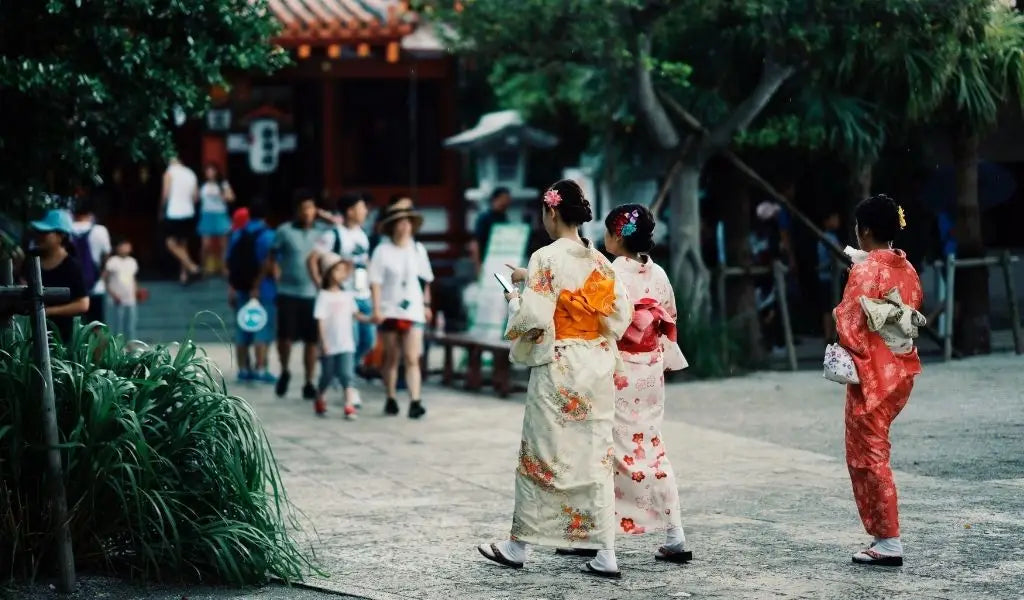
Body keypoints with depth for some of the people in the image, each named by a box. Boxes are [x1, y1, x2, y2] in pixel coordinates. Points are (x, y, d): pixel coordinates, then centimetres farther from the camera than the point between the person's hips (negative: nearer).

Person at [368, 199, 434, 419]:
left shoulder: (418, 250, 8)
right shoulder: (383, 251, -3)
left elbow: (425, 281, 15)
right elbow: (375, 283, -6)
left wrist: (426, 304, 12)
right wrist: (377, 309, -13)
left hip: (413, 311, 1)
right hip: (389, 311, -1)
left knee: (412, 359, -8)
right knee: (391, 358, 9)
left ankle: (415, 402, -17)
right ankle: (391, 400, 20)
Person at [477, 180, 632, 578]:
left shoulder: (547, 258, -13)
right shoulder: (599, 261, 5)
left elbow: (534, 318, -18)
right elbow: (620, 314, 7)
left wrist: (514, 299, 3)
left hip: (557, 370, -5)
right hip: (597, 369, 5)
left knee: (541, 457, 5)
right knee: (596, 459, 6)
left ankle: (518, 546, 16)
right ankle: (605, 554, 4)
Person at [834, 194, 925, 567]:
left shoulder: (865, 270, -14)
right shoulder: (907, 269, 8)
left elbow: (850, 322, -18)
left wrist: (855, 364, -8)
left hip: (873, 372, -8)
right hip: (903, 370, 8)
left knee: (868, 455, 0)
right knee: (871, 450, 17)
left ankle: (889, 542, -1)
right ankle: (883, 533, 17)